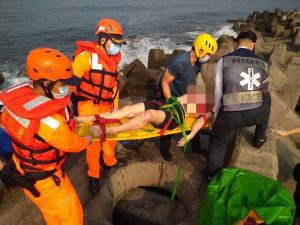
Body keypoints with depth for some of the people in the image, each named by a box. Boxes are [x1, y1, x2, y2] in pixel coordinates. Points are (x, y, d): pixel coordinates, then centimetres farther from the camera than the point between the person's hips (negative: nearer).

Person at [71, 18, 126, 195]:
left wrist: (114, 108, 14)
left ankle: (110, 161, 45)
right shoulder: (86, 56, -17)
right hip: (89, 106, -6)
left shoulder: (113, 59, 8)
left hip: (107, 106, 7)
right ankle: (94, 175, 26)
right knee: (93, 141, 4)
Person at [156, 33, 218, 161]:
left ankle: (196, 147, 30)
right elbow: (164, 83, -27)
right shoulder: (180, 62, -34)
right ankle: (164, 149, 27)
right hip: (167, 95, -7)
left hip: (182, 96, 7)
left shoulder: (198, 62, -10)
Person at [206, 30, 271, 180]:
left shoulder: (224, 61, 2)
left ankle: (212, 177, 39)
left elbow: (218, 93, 2)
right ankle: (259, 138, 49)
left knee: (217, 143, 23)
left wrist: (216, 116, 16)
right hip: (257, 114, 3)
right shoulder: (263, 64, 11)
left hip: (231, 115, -2)